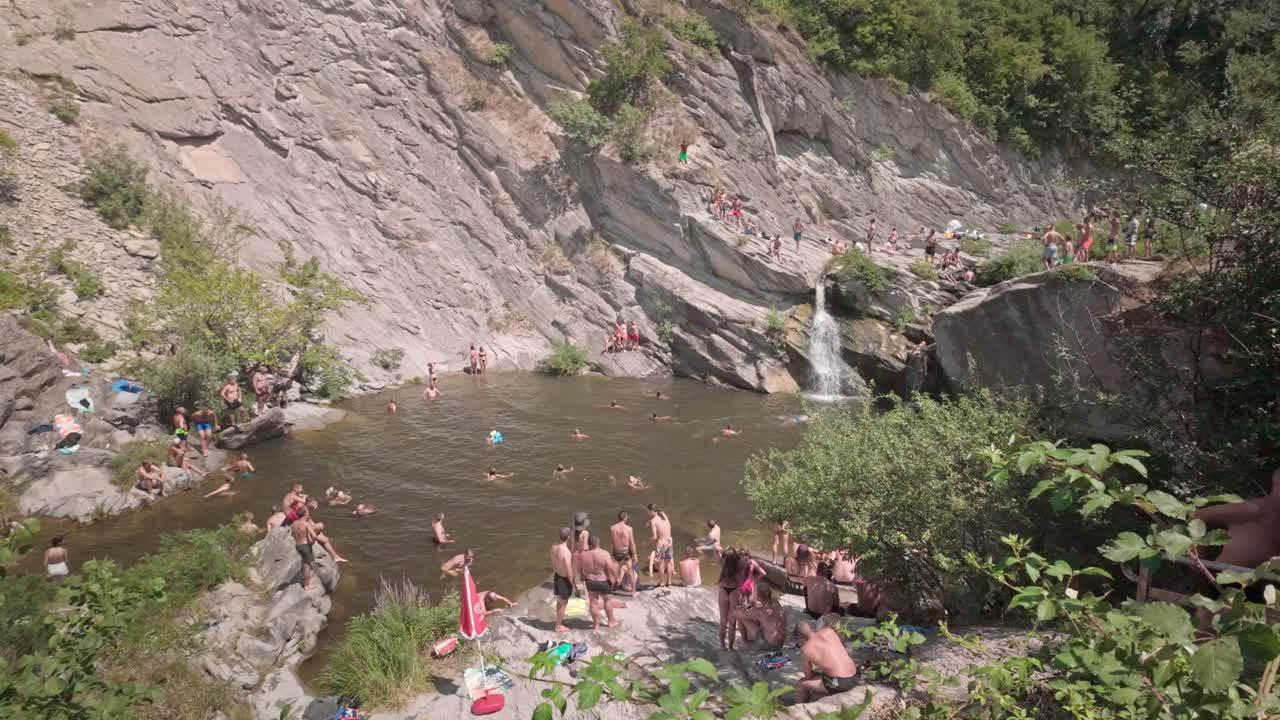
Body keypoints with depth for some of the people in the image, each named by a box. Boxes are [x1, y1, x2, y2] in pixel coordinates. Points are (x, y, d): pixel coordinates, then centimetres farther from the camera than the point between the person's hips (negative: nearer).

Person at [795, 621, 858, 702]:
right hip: (853, 678, 6)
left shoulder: (805, 649, -7)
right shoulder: (828, 631, 4)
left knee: (801, 684, 15)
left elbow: (809, 676, 4)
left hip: (838, 683, -6)